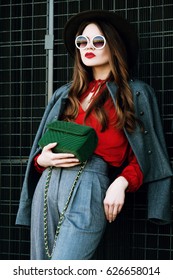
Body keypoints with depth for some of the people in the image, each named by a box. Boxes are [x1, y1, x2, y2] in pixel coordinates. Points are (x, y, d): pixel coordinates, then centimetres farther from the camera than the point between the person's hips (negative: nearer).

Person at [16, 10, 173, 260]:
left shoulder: (135, 93, 9)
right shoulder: (66, 94, 20)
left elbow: (144, 154, 4)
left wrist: (121, 182, -14)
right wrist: (42, 159, 0)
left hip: (90, 183, -5)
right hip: (48, 181, 6)